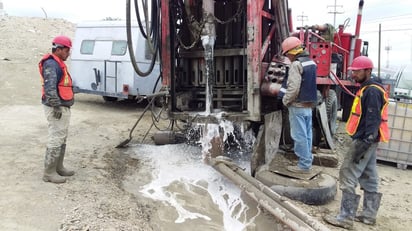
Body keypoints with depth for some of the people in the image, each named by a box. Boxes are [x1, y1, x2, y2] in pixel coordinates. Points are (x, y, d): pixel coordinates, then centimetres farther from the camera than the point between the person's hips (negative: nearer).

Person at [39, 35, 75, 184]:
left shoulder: (58, 63, 17)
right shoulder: (51, 64, -16)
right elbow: (50, 88, -25)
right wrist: (56, 107, -25)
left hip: (63, 107, 11)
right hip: (56, 108, -11)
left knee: (62, 139, 16)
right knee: (55, 140, -6)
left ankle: (58, 167, 26)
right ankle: (49, 172, 1)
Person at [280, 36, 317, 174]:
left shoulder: (296, 64, -16)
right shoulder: (311, 62, 12)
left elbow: (293, 87, -21)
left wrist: (285, 101, -8)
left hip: (298, 106, -9)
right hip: (309, 105, 9)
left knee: (299, 136, -3)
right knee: (307, 135, 13)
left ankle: (304, 165, 2)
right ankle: (308, 161, 21)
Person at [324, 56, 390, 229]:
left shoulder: (372, 91, -17)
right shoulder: (367, 89, 15)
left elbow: (373, 120, -23)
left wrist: (363, 144, -25)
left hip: (365, 140, -11)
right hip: (367, 140, 11)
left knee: (348, 176, -8)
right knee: (368, 178, 15)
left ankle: (346, 218, -2)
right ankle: (369, 215, 26)